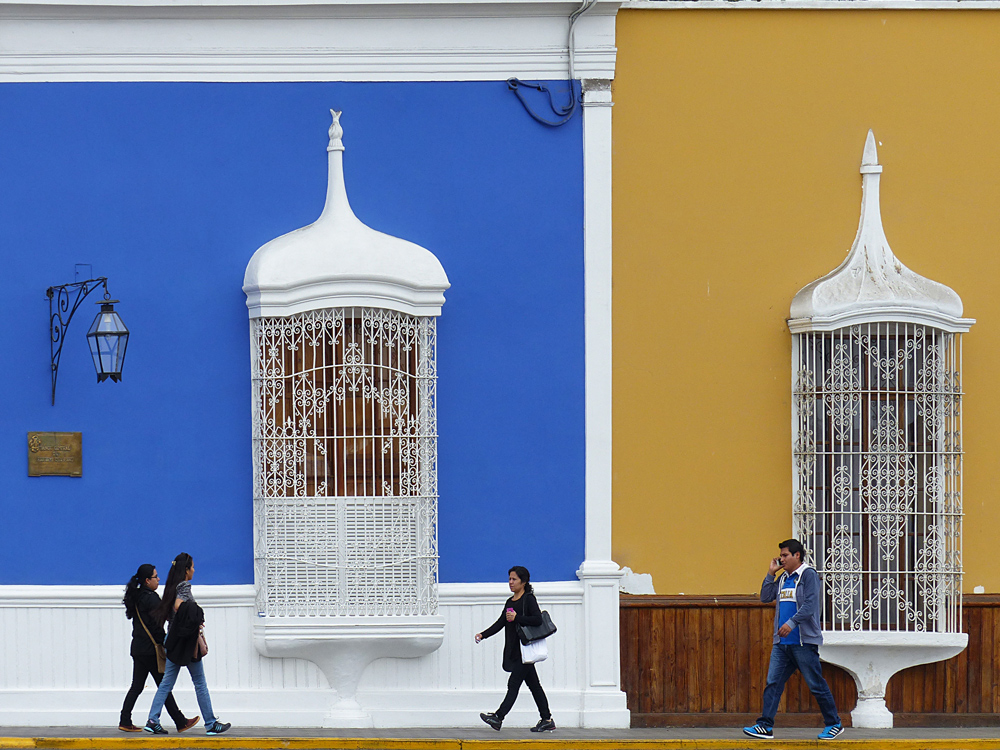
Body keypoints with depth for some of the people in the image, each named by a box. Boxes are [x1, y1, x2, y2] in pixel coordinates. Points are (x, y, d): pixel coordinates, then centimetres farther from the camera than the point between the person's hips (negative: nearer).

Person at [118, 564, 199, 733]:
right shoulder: (151, 598, -15)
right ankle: (181, 722, 5)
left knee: (137, 686, 10)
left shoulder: (136, 597, 11)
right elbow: (157, 625, -18)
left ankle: (125, 722, 6)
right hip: (150, 649, -8)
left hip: (137, 647, 8)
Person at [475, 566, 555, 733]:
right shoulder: (510, 602, 17)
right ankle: (547, 720, 13)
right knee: (533, 685, 10)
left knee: (513, 684, -10)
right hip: (515, 650, 9)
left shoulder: (529, 599, -7)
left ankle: (498, 718, -15)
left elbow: (538, 619, -18)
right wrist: (483, 635, 3)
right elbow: (500, 623, 15)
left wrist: (517, 618, -22)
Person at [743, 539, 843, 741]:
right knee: (773, 683, 0)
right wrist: (770, 573, 9)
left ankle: (833, 724, 10)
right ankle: (765, 726, -2)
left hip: (804, 642, -7)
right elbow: (765, 597, 16)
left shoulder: (808, 574, -7)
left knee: (816, 684, 0)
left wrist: (792, 623, -26)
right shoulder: (783, 578, 17)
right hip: (782, 641, 7)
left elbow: (809, 605, -16)